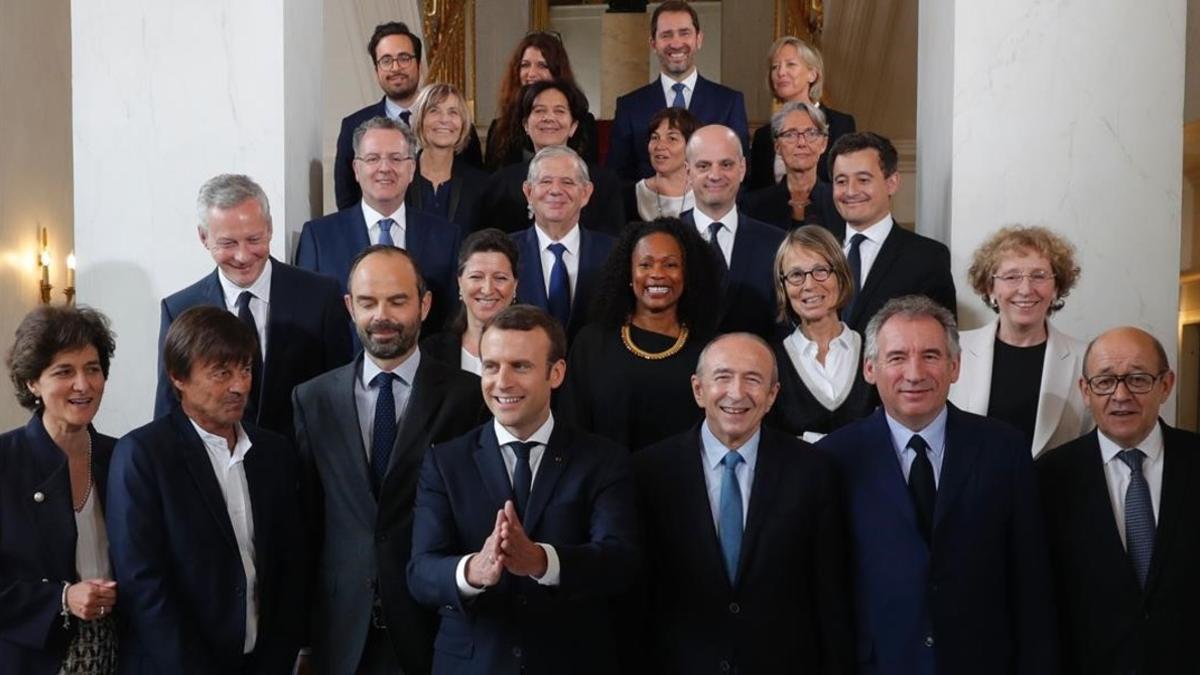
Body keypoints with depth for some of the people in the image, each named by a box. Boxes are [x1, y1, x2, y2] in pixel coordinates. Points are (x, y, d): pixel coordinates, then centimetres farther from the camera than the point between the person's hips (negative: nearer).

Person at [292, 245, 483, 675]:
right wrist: (303, 622, 5)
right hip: (344, 625, 2)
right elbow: (306, 515, 6)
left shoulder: (467, 396, -5)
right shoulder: (313, 399, 4)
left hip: (435, 622, -2)